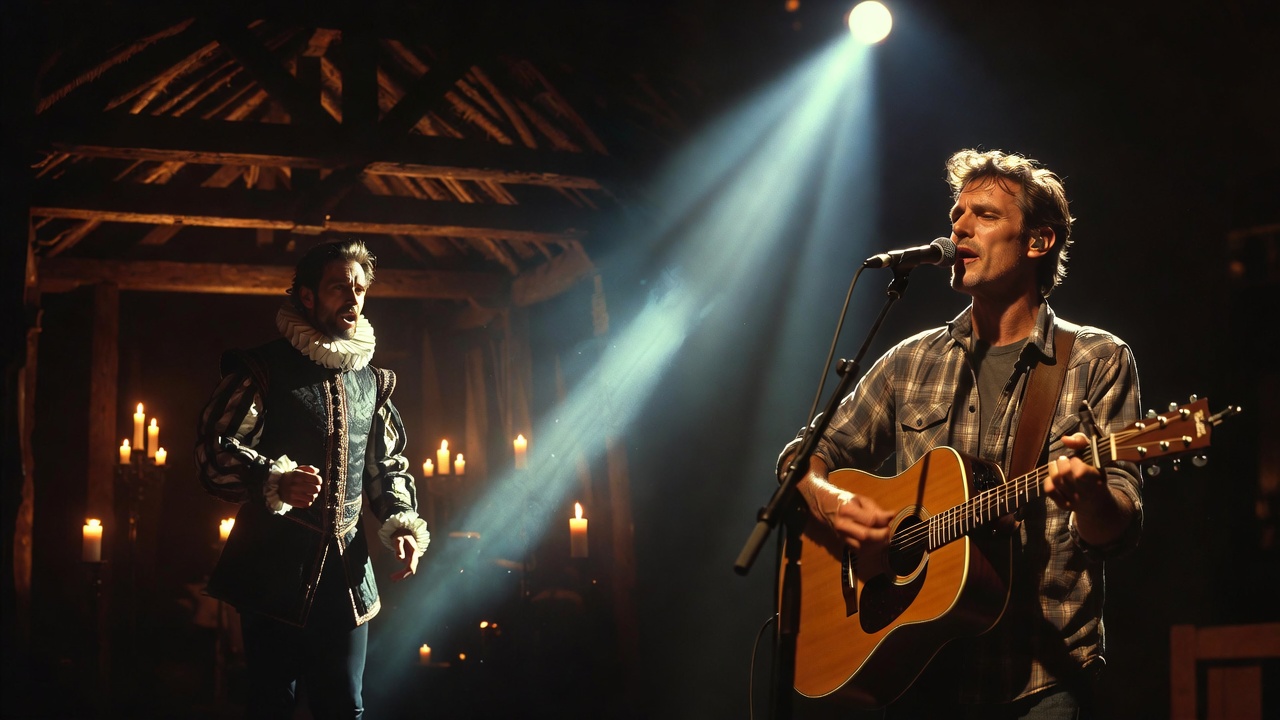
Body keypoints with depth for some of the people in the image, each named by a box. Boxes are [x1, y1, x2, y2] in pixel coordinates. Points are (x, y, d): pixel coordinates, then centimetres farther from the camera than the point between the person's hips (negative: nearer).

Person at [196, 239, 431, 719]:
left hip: (346, 572, 5)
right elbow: (215, 450, -11)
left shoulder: (371, 382, 15)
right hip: (275, 571, -5)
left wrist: (403, 524, 4)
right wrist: (275, 481, -29)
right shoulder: (264, 369, -4)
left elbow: (388, 466, 23)